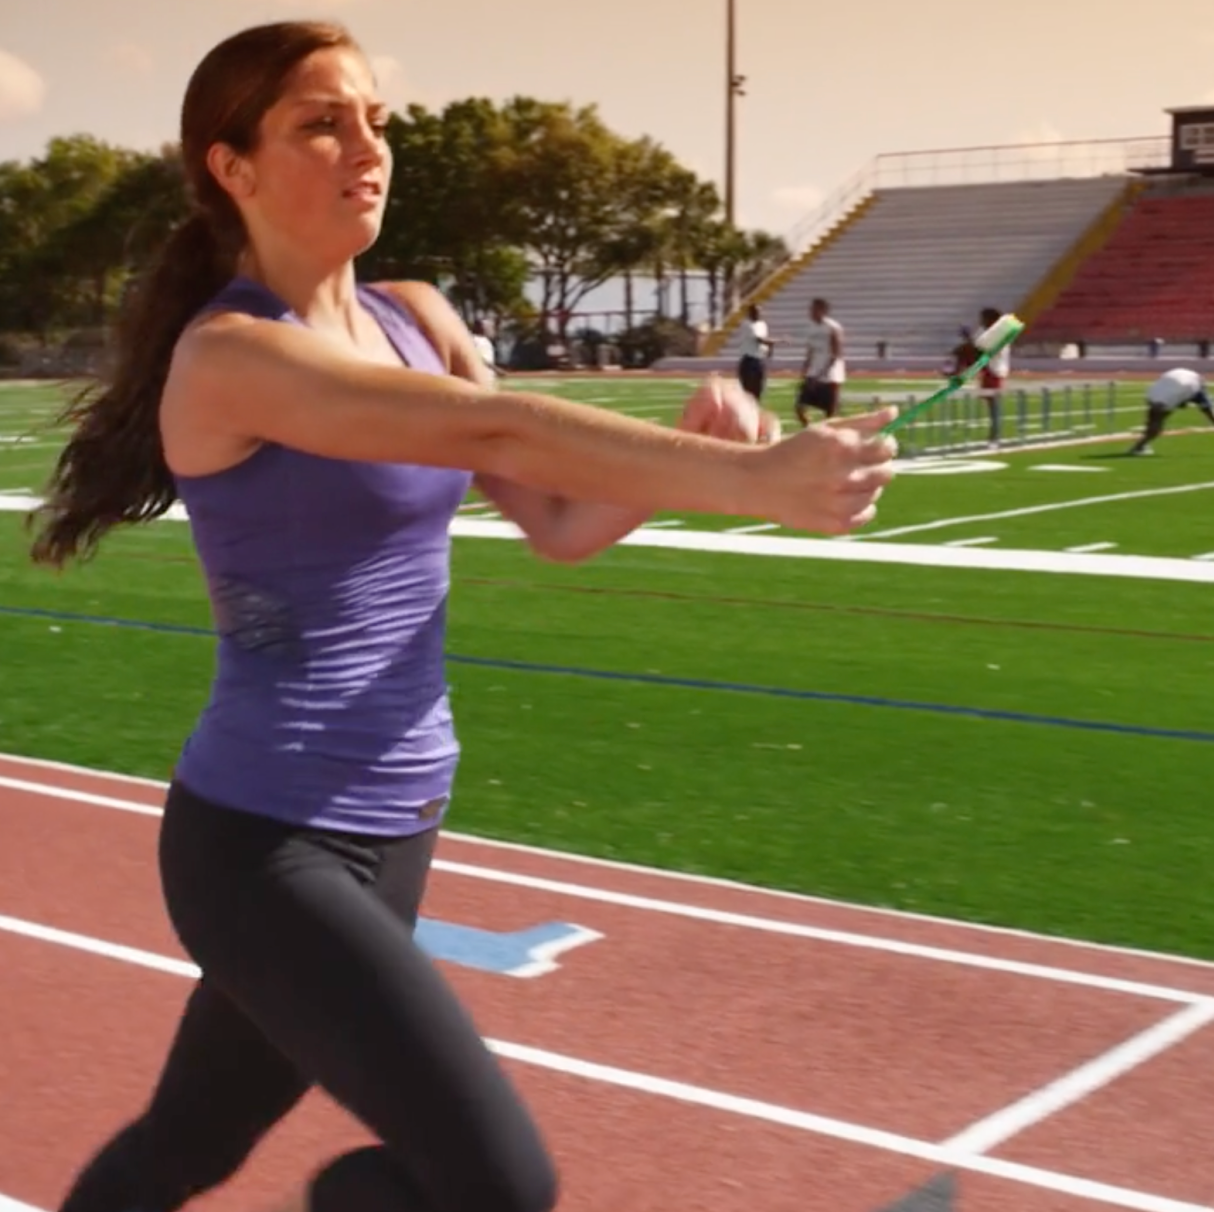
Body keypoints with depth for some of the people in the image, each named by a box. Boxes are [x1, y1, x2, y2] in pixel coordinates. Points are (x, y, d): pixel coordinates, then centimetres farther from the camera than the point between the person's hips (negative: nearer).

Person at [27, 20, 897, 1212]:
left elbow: (558, 520, 2)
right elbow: (500, 431, -32)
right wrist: (748, 478, -41)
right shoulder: (230, 354, -18)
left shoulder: (415, 318, 7)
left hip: (391, 830, 8)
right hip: (263, 845, -8)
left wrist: (690, 445, -17)